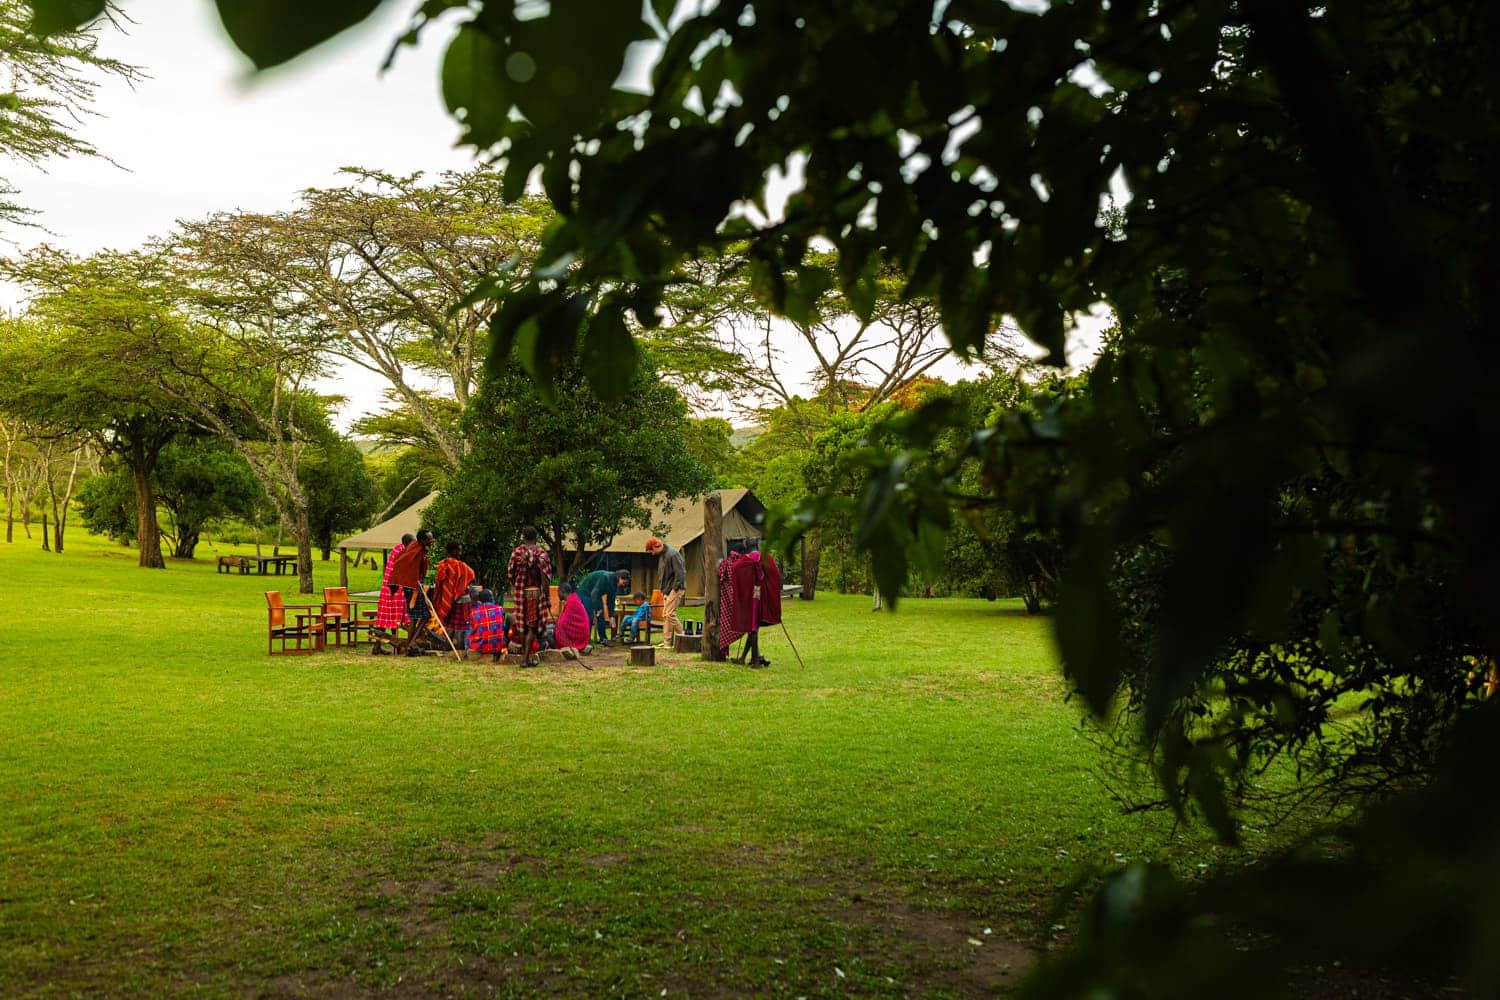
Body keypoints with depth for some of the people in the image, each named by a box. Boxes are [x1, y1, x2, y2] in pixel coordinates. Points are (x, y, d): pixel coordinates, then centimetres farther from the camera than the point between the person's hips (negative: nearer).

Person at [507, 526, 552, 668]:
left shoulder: (517, 551, 1)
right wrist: (547, 596, -4)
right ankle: (527, 657, -3)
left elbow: (510, 572, 4)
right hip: (536, 592, -2)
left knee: (522, 624, 14)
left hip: (520, 592, 3)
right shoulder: (541, 553, -6)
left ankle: (525, 654, 23)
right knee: (533, 625, 1)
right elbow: (546, 576, -10)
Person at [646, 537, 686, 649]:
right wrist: (663, 589, 15)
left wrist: (675, 588, -19)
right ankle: (666, 642, 11)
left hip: (675, 589, -10)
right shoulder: (661, 555, 14)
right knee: (665, 616, 8)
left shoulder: (672, 554, -16)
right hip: (667, 590, 10)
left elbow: (680, 573, -19)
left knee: (670, 614, -12)